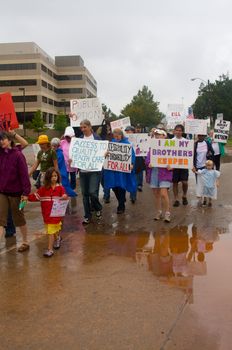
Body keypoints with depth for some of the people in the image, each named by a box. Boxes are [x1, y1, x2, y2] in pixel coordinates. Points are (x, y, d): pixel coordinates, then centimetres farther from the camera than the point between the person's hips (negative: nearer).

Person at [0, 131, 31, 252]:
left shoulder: (18, 155, -12)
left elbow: (24, 174, -14)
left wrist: (26, 192, -17)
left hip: (15, 192, -4)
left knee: (19, 218, 11)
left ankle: (25, 242, 30)